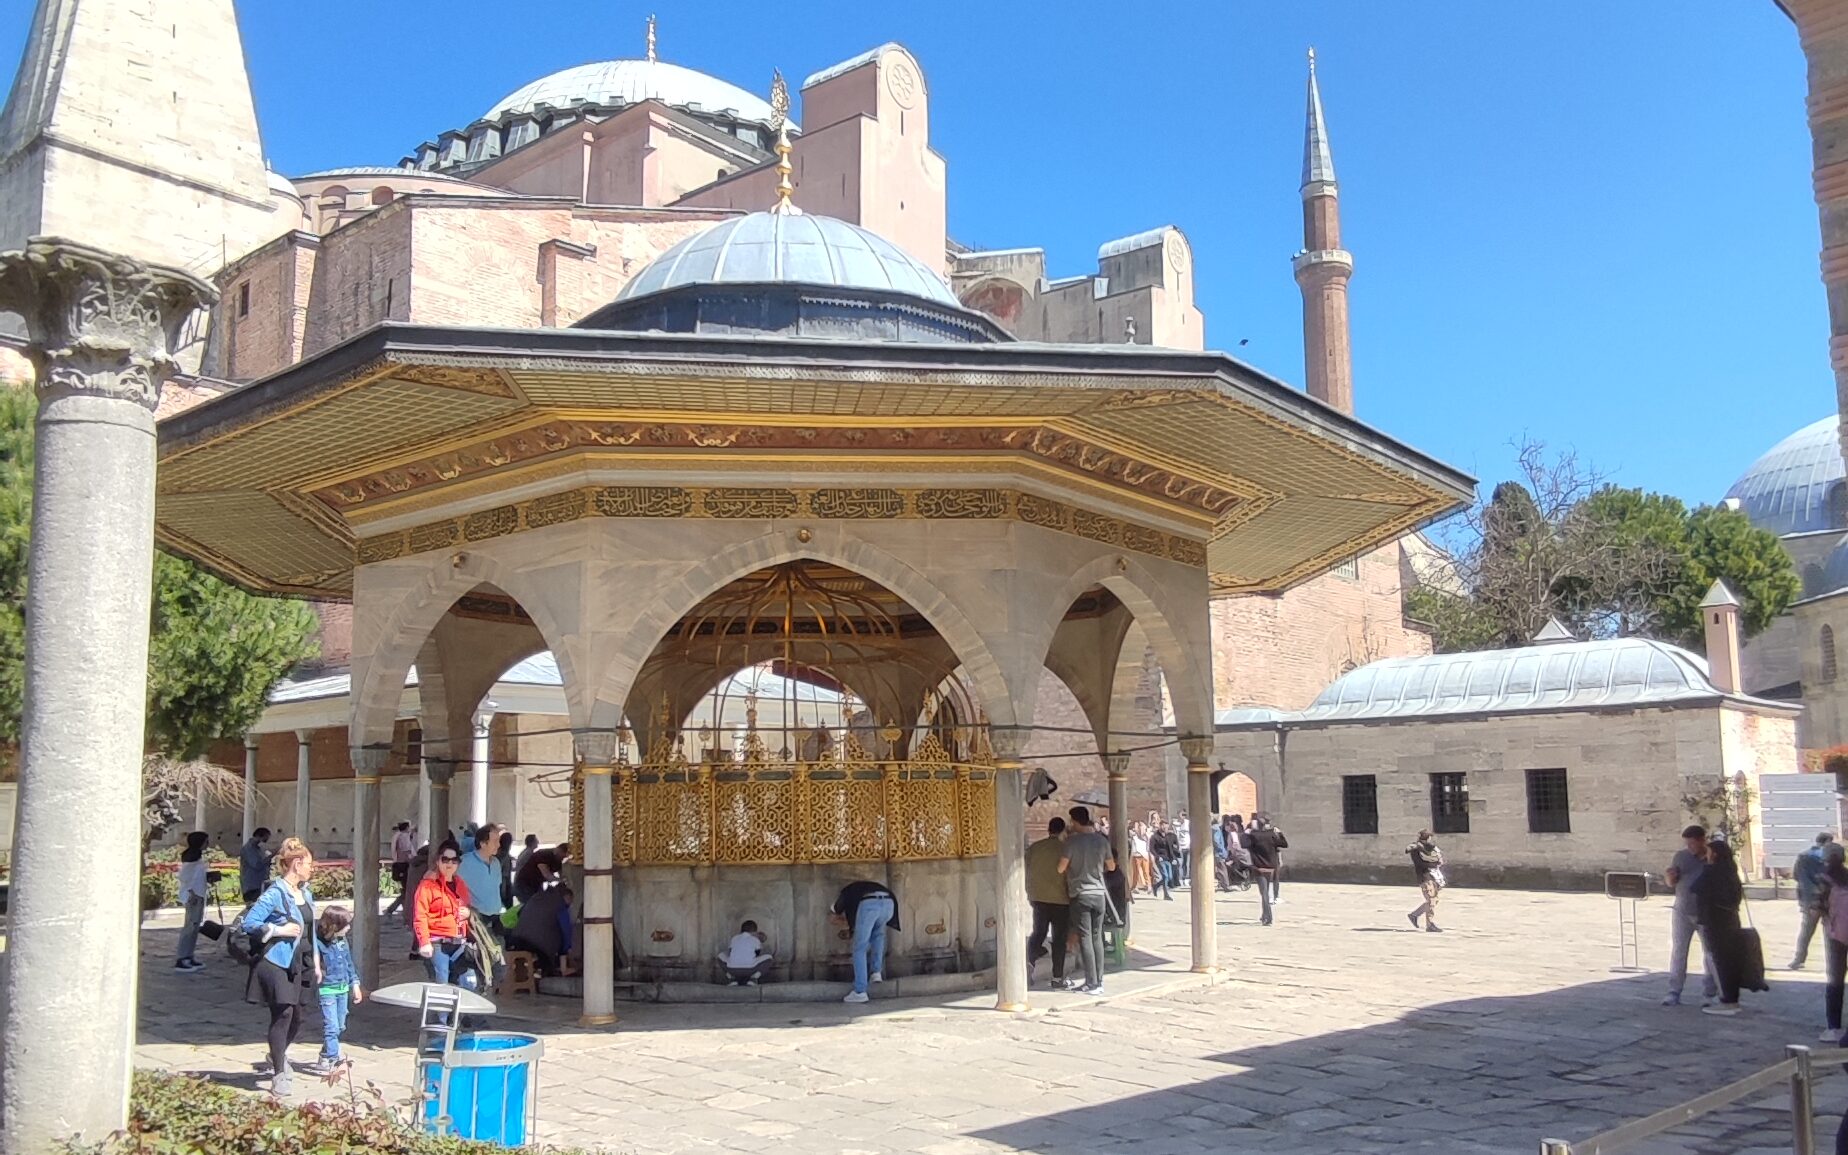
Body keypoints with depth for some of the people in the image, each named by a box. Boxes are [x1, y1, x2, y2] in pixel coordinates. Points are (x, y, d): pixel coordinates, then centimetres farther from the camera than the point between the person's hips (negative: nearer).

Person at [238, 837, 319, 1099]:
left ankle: (278, 1055, 41)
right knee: (283, 1015, -9)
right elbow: (248, 923, -17)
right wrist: (280, 930, -20)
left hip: (301, 964, 8)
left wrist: (316, 962, 18)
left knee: (297, 1016, 13)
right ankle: (279, 1075, -1)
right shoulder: (275, 894, -14)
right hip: (277, 962, -8)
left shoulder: (306, 893, 12)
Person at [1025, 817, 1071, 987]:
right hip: (1060, 899, -3)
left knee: (1038, 932, 16)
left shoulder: (1033, 848, 2)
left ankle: (1030, 960, -8)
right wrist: (1072, 897, 8)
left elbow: (1027, 873, 7)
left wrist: (1030, 895, 19)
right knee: (1059, 938, 6)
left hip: (1039, 898, 3)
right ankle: (1057, 977, 9)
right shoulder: (1065, 849, -9)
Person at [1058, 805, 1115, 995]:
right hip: (1099, 894, 4)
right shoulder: (1101, 840, 3)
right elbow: (1111, 866, 13)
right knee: (1097, 937, 12)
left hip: (1080, 895, -4)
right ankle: (1099, 981, 14)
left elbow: (1061, 868, -11)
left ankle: (1092, 984, -2)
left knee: (1085, 939, -1)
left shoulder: (1072, 841, -11)